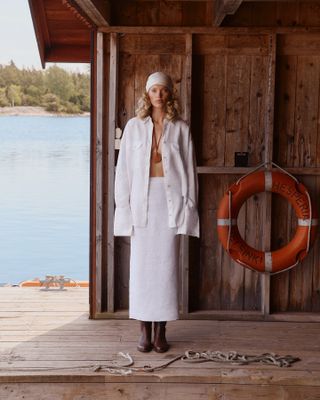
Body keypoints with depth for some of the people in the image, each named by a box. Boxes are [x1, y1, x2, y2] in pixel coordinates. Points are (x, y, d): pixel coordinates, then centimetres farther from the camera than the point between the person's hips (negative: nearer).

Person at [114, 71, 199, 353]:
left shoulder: (180, 129, 5)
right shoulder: (134, 126, 5)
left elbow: (189, 169, 5)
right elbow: (124, 168, 4)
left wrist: (188, 205, -2)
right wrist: (124, 205, -1)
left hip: (170, 200, 0)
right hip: (142, 200, 0)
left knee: (166, 265, 1)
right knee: (141, 265, 1)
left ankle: (161, 331, 10)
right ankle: (145, 331, 10)